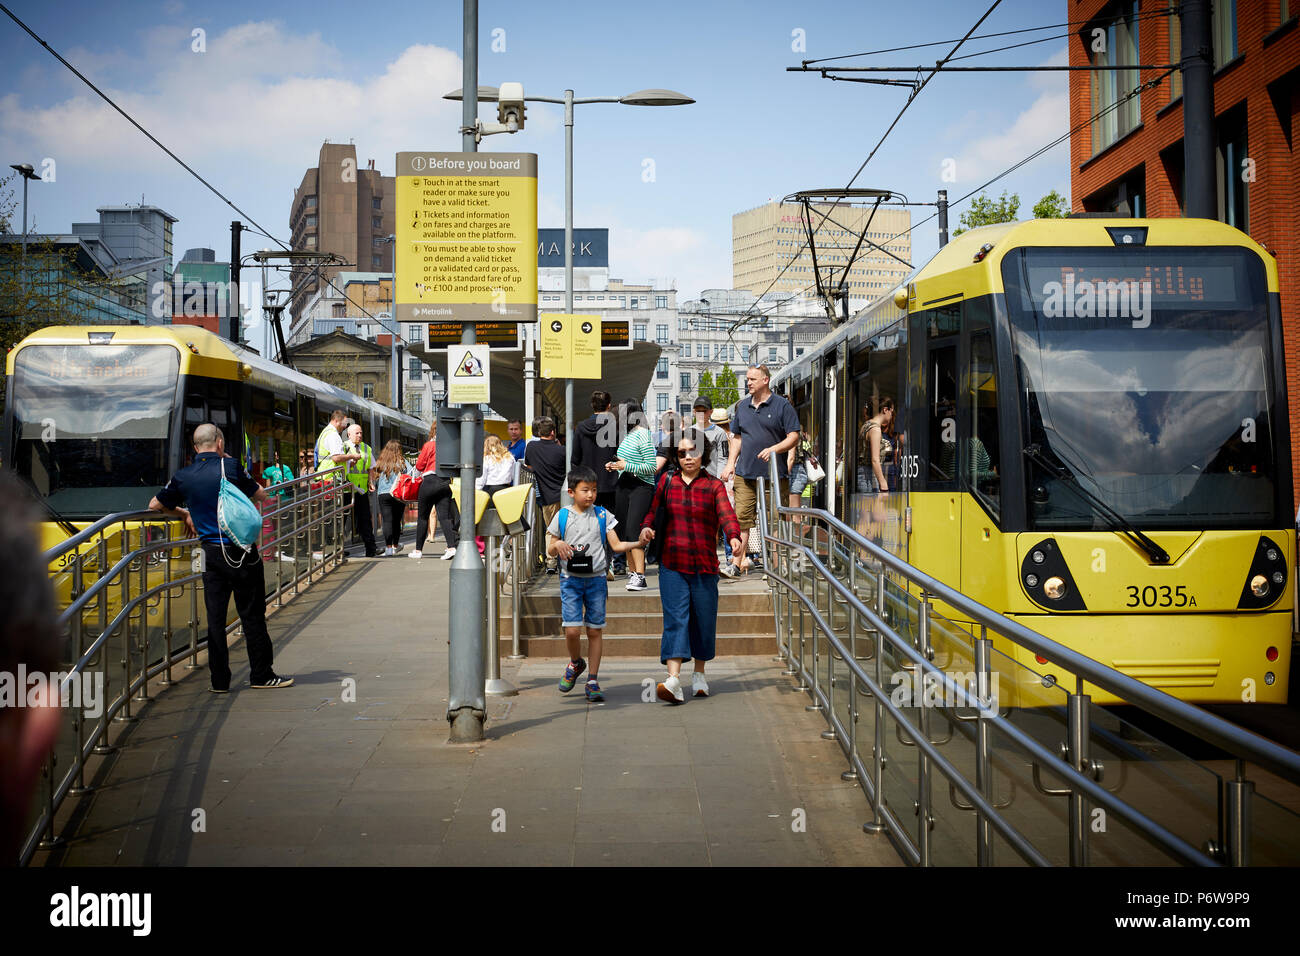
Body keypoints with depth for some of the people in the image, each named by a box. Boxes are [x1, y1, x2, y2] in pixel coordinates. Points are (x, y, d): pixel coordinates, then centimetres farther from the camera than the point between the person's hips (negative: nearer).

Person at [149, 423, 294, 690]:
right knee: (252, 615, 5)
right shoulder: (230, 467, -6)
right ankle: (261, 675, 11)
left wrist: (182, 514, 30)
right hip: (242, 553, -3)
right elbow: (260, 496, 6)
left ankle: (219, 681, 11)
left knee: (215, 617, 8)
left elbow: (155, 505, 14)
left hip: (212, 555, 3)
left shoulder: (183, 477, 2)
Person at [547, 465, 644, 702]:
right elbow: (550, 551, 8)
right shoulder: (562, 516, 2)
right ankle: (576, 663, 22)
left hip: (596, 578, 1)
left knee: (595, 630, 2)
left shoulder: (602, 516, 6)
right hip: (570, 579, -1)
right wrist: (558, 545, -15)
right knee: (572, 630, -10)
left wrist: (639, 543, -9)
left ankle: (592, 681, 12)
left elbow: (616, 545, 6)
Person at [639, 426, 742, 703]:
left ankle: (699, 674, 27)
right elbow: (652, 509, 8)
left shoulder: (714, 486, 1)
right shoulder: (668, 481, 8)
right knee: (675, 618, -10)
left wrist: (734, 537, -32)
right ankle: (673, 680, -20)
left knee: (704, 620, 7)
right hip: (673, 564, 0)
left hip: (705, 566, 0)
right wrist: (645, 527, -14)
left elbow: (726, 514, -13)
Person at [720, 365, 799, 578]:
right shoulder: (743, 406, 14)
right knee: (741, 518, -2)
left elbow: (794, 436, -6)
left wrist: (774, 449, -21)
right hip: (745, 473, 4)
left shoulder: (782, 406, -2)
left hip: (773, 474, -4)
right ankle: (736, 564, 1)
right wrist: (731, 463, 11)